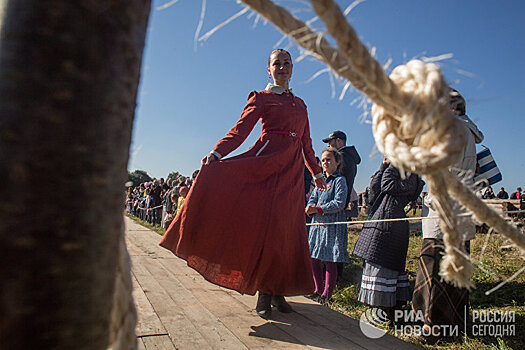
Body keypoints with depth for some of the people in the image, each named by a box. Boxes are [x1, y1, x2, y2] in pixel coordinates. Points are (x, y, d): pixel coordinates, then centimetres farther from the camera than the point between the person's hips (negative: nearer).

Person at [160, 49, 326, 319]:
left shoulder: (299, 104, 23)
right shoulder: (261, 98, 7)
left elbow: (307, 142, 26)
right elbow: (240, 130, -5)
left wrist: (317, 173, 27)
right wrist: (216, 154, -21)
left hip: (292, 169, 5)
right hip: (268, 161, -5)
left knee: (286, 229, 3)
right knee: (264, 225, -11)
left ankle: (277, 290, 13)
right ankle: (264, 294, 0)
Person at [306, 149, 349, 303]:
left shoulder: (339, 180, -5)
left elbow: (339, 203, -14)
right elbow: (313, 198, 14)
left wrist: (318, 209, -16)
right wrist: (310, 208, -9)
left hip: (332, 225, -7)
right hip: (317, 223, 7)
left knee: (329, 260, -2)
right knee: (313, 258, 10)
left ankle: (327, 294, 11)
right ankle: (319, 290, 25)